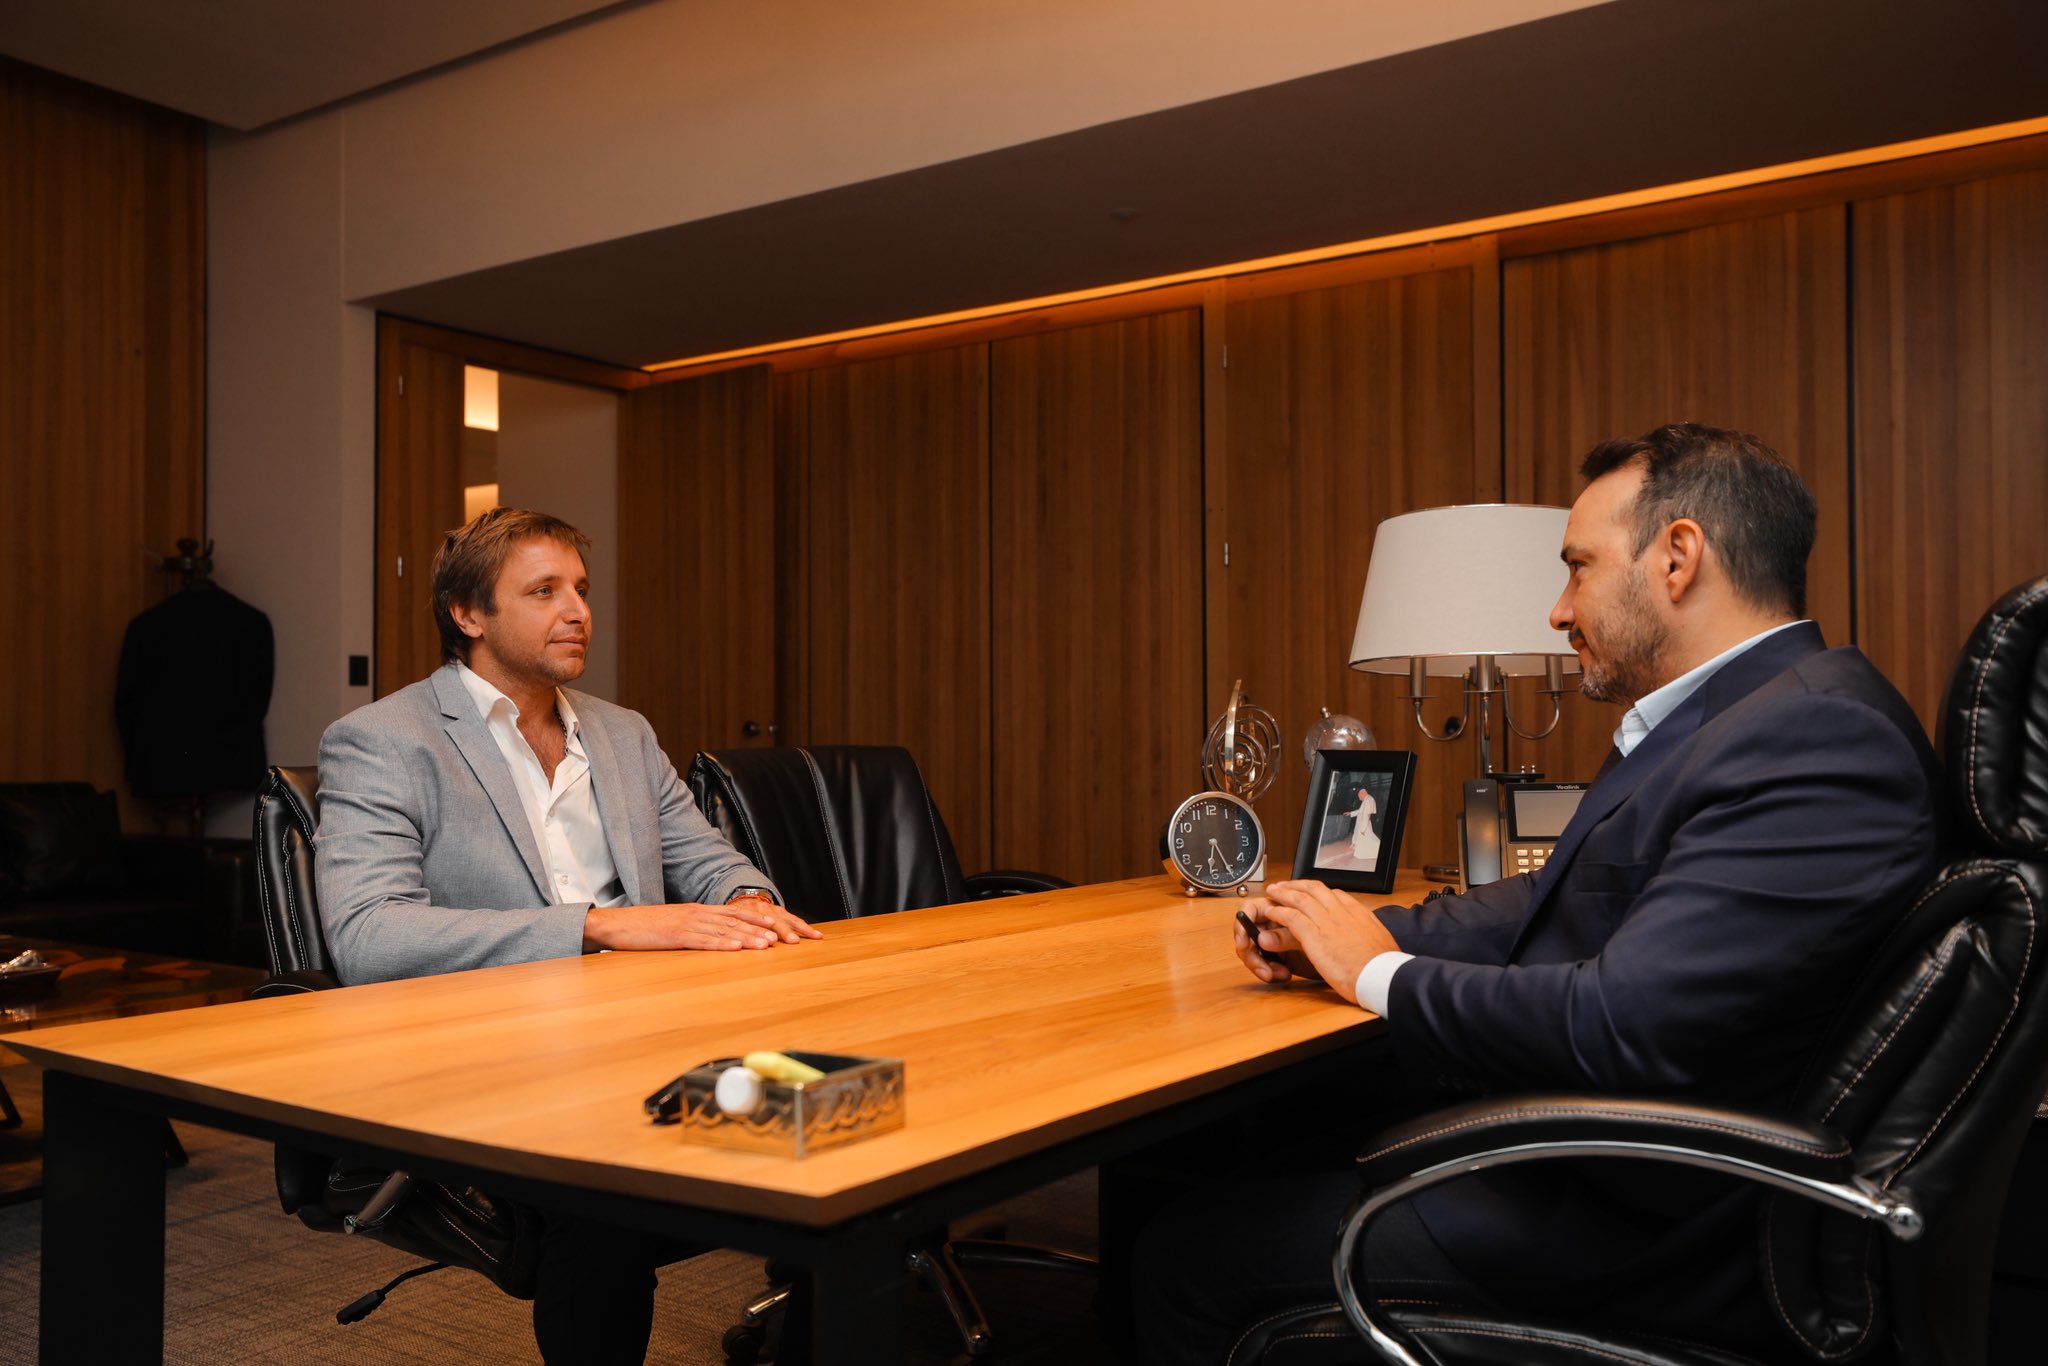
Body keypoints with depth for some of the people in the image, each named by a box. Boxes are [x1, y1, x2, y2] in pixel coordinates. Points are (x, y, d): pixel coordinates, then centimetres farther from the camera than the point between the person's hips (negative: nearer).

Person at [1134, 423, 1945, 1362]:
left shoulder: (1820, 738, -23)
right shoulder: (1731, 719, 10)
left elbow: (1622, 1025, -30)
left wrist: (1382, 973, -14)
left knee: (1186, 1256, -7)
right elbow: (1556, 905, 15)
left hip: (1646, 1237, -10)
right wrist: (1350, 936, 0)